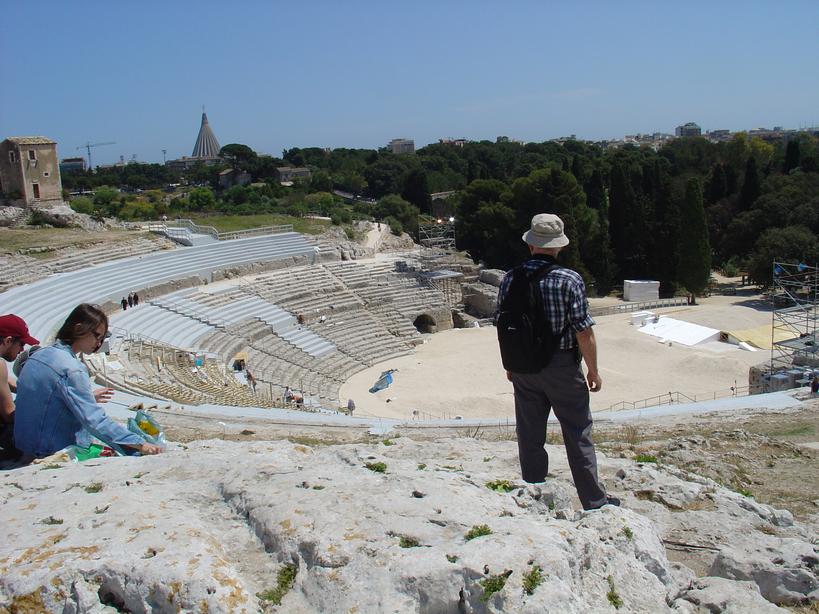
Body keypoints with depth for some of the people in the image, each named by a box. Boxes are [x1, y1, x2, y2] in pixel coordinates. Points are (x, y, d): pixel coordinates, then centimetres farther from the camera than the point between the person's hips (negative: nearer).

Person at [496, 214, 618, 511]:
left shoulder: (510, 279, -2)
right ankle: (594, 501, 20)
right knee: (577, 434, 9)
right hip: (562, 367, -4)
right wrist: (593, 370, -2)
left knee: (530, 435, 14)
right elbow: (584, 332, -14)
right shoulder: (569, 280, -15)